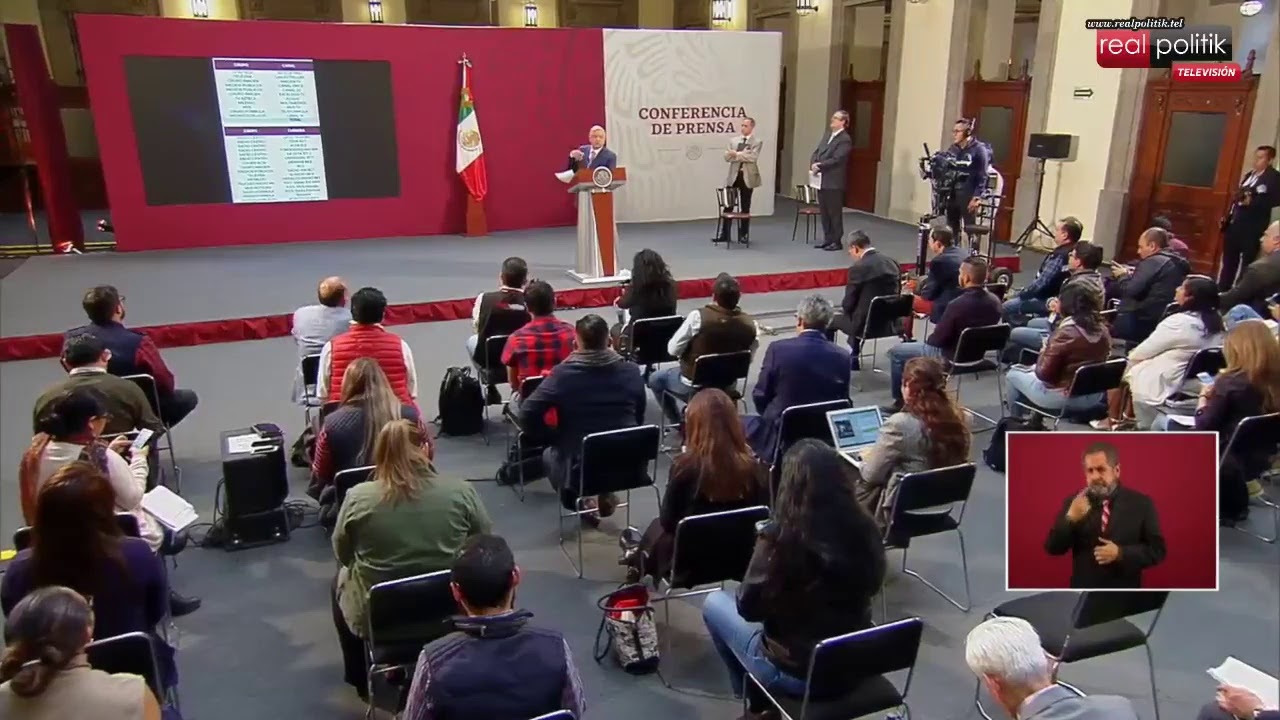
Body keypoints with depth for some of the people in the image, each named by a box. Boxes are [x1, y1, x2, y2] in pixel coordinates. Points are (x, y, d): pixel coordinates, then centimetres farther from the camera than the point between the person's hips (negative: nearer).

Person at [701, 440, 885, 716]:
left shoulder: (778, 536, -26)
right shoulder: (866, 529, -11)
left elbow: (748, 607, -13)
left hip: (796, 673, -5)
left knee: (714, 602, 19)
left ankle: (756, 702, 36)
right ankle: (762, 698, 37)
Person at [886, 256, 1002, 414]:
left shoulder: (958, 304, -30)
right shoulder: (995, 301, -7)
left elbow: (938, 339, -21)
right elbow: (972, 330, 9)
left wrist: (927, 340, 3)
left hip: (950, 356, -8)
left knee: (896, 351, 9)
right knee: (925, 344, 33)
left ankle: (901, 401, 20)